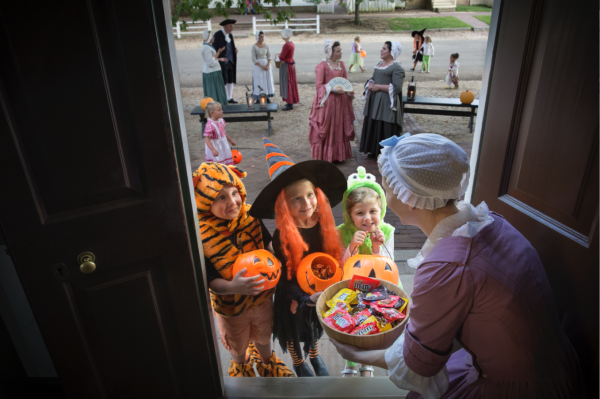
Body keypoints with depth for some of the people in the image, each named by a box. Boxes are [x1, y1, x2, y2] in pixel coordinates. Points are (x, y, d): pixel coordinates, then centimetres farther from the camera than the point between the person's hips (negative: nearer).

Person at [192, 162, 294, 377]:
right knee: (237, 347, 29)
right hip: (230, 305, -2)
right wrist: (232, 287, -42)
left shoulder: (251, 217, -21)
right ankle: (241, 368, 65)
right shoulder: (201, 237, -29)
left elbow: (269, 242, -3)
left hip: (262, 296, 2)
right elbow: (211, 281, -23)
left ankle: (267, 362, 65)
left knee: (264, 337, 31)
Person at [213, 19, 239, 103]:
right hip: (222, 62, -7)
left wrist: (235, 50, -3)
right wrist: (217, 61, -17)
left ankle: (229, 98, 18)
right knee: (224, 81, -5)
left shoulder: (230, 35, 11)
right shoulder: (218, 35, -11)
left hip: (230, 61, 7)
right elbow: (214, 48, -12)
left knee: (231, 80, 8)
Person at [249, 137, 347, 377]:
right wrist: (306, 297, -33)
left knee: (316, 328, 30)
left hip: (321, 292, 4)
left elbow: (333, 256, -3)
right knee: (293, 331, 23)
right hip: (295, 297, -3)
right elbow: (285, 276, -21)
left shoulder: (323, 225, -17)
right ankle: (299, 364, 55)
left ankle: (314, 356, 61)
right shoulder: (281, 237, -28)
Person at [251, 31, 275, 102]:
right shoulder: (254, 47, -10)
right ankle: (257, 99, 6)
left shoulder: (266, 45, 2)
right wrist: (262, 67, -17)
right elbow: (254, 60, -11)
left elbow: (269, 56, 3)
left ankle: (267, 98, 17)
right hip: (258, 66, -4)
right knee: (258, 83, -3)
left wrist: (268, 65, -13)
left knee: (267, 81, 6)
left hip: (267, 65, 4)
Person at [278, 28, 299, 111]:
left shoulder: (287, 45, -21)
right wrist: (282, 57, 4)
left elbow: (281, 57, -20)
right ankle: (291, 102, 25)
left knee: (287, 84, -5)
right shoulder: (291, 43, 10)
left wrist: (280, 57, 1)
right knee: (290, 83, 15)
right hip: (291, 63, 10)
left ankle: (290, 105, -1)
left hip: (286, 66, -10)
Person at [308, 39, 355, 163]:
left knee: (339, 128, 10)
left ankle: (338, 154, 21)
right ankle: (325, 156, 10)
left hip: (341, 101, 6)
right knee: (327, 129, 0)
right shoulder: (322, 66, -9)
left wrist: (348, 90, -1)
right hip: (327, 102, -6)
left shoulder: (341, 64, 11)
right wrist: (333, 89, -22)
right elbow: (319, 85, -13)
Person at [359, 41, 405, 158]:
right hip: (375, 101, 9)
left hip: (386, 103, -9)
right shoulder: (380, 63, 14)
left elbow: (397, 88, -20)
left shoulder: (397, 68, -13)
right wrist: (371, 84, -1)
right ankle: (374, 150, 24)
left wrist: (379, 87, -18)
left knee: (386, 129, -4)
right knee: (373, 125, 12)